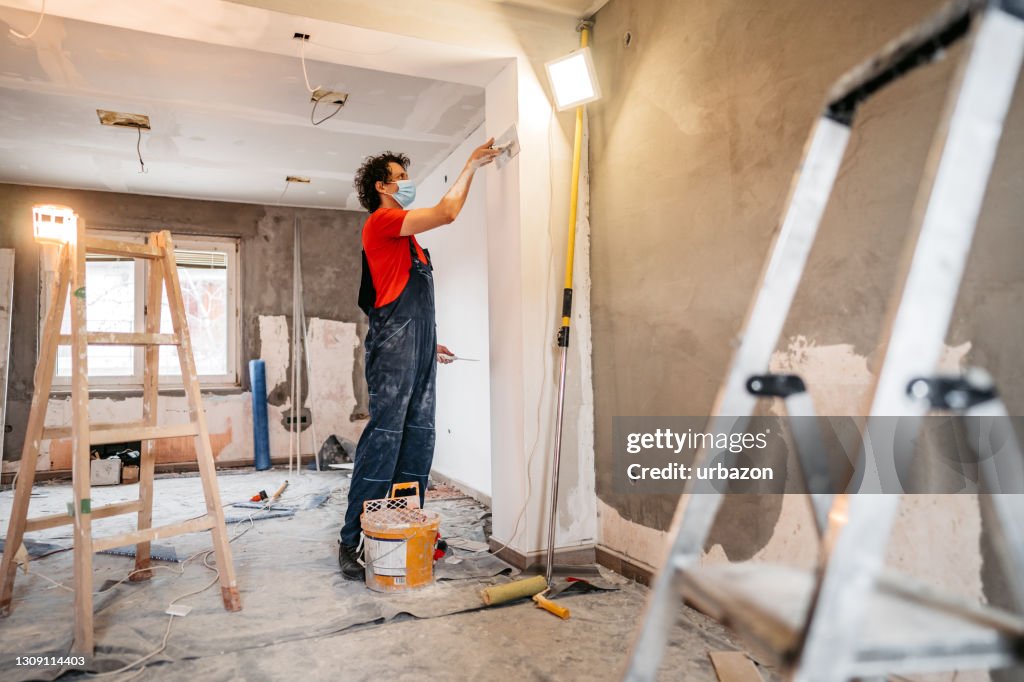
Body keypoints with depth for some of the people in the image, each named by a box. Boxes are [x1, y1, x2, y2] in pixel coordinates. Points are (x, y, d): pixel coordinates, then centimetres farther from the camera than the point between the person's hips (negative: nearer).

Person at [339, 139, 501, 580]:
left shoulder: (404, 234, 26)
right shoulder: (381, 221, -2)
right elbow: (447, 212, -11)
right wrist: (471, 166, 1)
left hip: (418, 348, 9)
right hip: (394, 344, -9)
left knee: (418, 436, 5)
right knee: (384, 436, -12)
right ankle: (353, 541, -6)